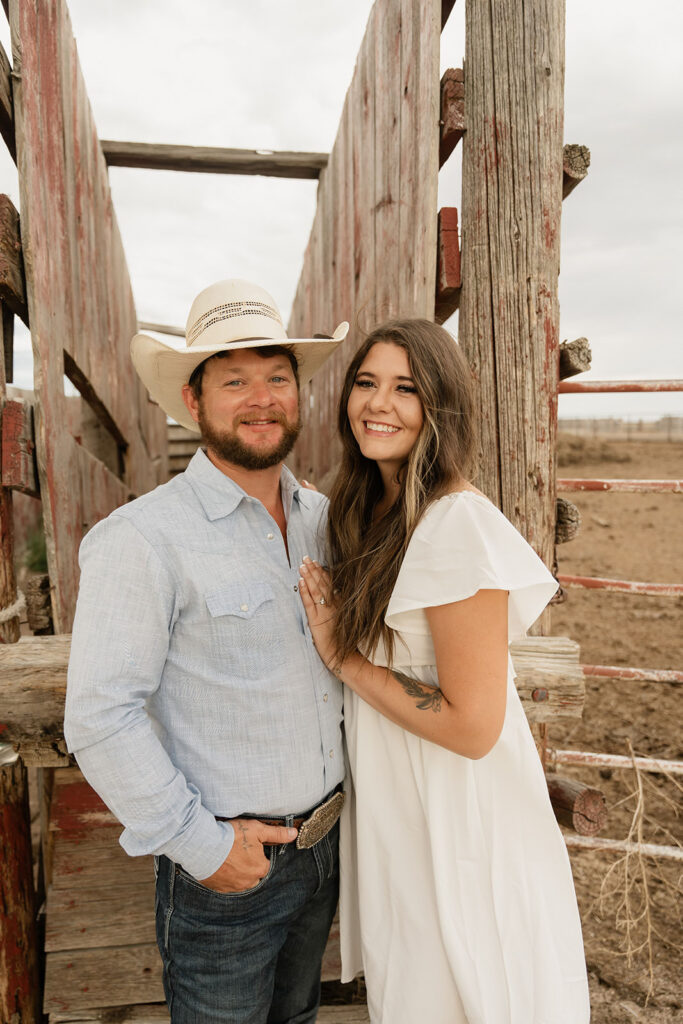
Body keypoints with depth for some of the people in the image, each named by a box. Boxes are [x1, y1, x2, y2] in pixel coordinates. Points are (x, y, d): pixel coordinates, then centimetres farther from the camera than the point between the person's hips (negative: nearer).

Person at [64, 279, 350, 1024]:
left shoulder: (320, 517, 1)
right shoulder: (142, 539, -21)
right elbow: (100, 718, -22)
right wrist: (199, 844, -17)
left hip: (325, 842, 6)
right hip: (225, 871, -6)